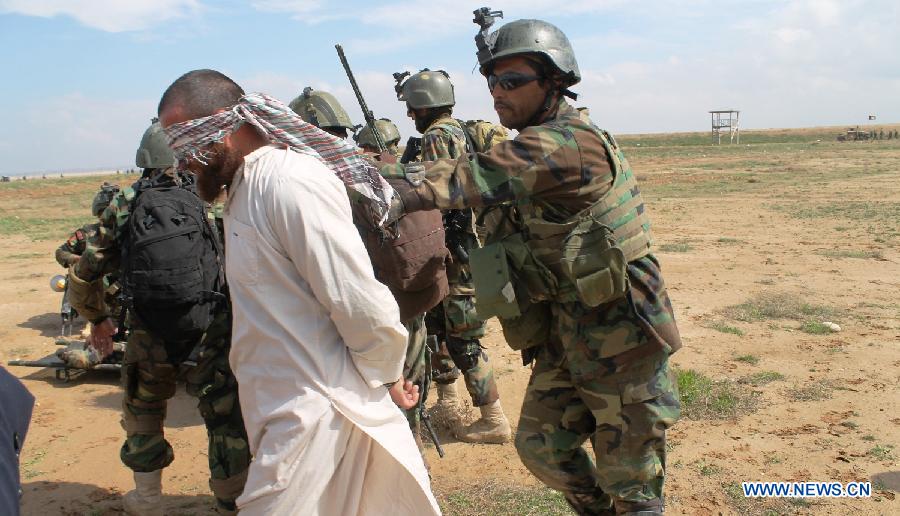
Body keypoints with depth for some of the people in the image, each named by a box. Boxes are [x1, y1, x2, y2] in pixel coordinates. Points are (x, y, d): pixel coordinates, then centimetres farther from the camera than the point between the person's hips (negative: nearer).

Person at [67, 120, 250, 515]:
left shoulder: (123, 208, 6)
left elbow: (82, 278, 12)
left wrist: (98, 318, 28)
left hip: (149, 339, 3)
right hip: (211, 336, -3)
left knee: (143, 414, 27)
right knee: (228, 422, 11)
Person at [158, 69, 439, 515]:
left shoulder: (290, 179, -20)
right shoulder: (244, 186, 10)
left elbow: (362, 304, -22)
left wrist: (385, 379, -7)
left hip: (315, 411, -8)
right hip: (286, 408, 8)